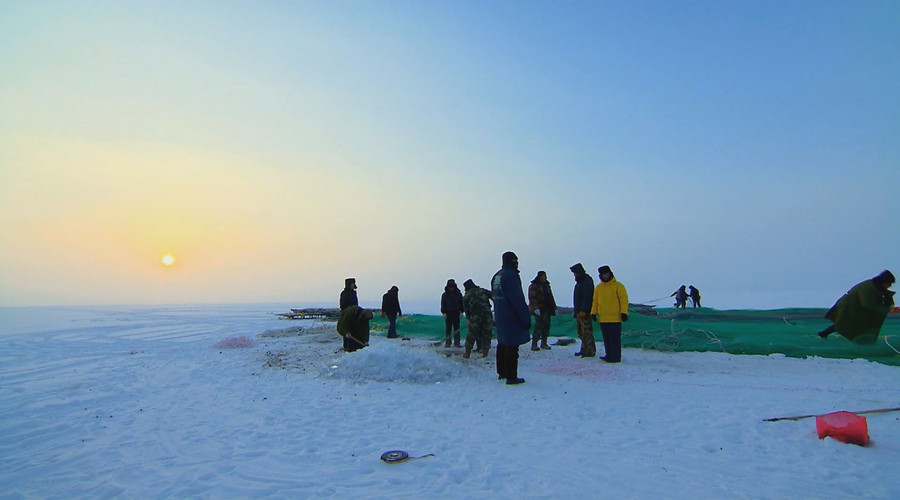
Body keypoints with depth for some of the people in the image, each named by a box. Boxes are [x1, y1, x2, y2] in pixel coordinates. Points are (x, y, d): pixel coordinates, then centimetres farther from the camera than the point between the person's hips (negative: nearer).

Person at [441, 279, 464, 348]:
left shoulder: (458, 294, 7)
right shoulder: (444, 295, 6)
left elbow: (462, 303, 11)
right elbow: (442, 304, 6)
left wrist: (461, 311, 1)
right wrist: (443, 312, -5)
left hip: (456, 314, 1)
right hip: (448, 314, -1)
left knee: (457, 329, 1)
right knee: (448, 329, 0)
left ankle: (456, 343, 4)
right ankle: (447, 343, 5)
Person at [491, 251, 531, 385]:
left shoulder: (496, 276, 12)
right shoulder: (511, 275, -16)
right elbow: (518, 299, -20)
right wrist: (526, 319, -17)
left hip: (500, 317, 9)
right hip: (512, 318, -9)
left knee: (502, 344, 18)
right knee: (512, 346, -5)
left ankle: (501, 372, 29)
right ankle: (511, 377, -2)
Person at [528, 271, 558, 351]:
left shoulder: (546, 285, 18)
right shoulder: (533, 286, -5)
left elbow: (551, 297, 22)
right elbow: (532, 298, -13)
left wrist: (554, 308, 16)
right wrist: (535, 308, -22)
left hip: (547, 309, 7)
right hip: (538, 310, -7)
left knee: (546, 326, 6)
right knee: (538, 326, -11)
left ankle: (544, 343, 15)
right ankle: (534, 345, -7)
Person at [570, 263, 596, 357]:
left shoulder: (587, 281, -13)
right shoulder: (580, 281, 18)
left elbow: (587, 297, -20)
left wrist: (583, 311, -24)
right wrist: (576, 311, 21)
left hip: (584, 312, -10)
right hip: (579, 311, 10)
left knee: (587, 331, -8)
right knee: (581, 332, 12)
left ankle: (590, 351, -4)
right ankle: (584, 349, 18)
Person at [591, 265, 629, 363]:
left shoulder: (618, 286, -1)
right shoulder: (598, 288, 13)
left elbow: (624, 299, -5)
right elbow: (595, 301, 15)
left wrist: (624, 312, -13)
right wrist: (593, 312, 6)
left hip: (615, 318, -5)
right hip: (603, 318, 5)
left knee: (615, 338, -4)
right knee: (606, 338, 11)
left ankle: (615, 357, 1)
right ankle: (609, 355, 19)